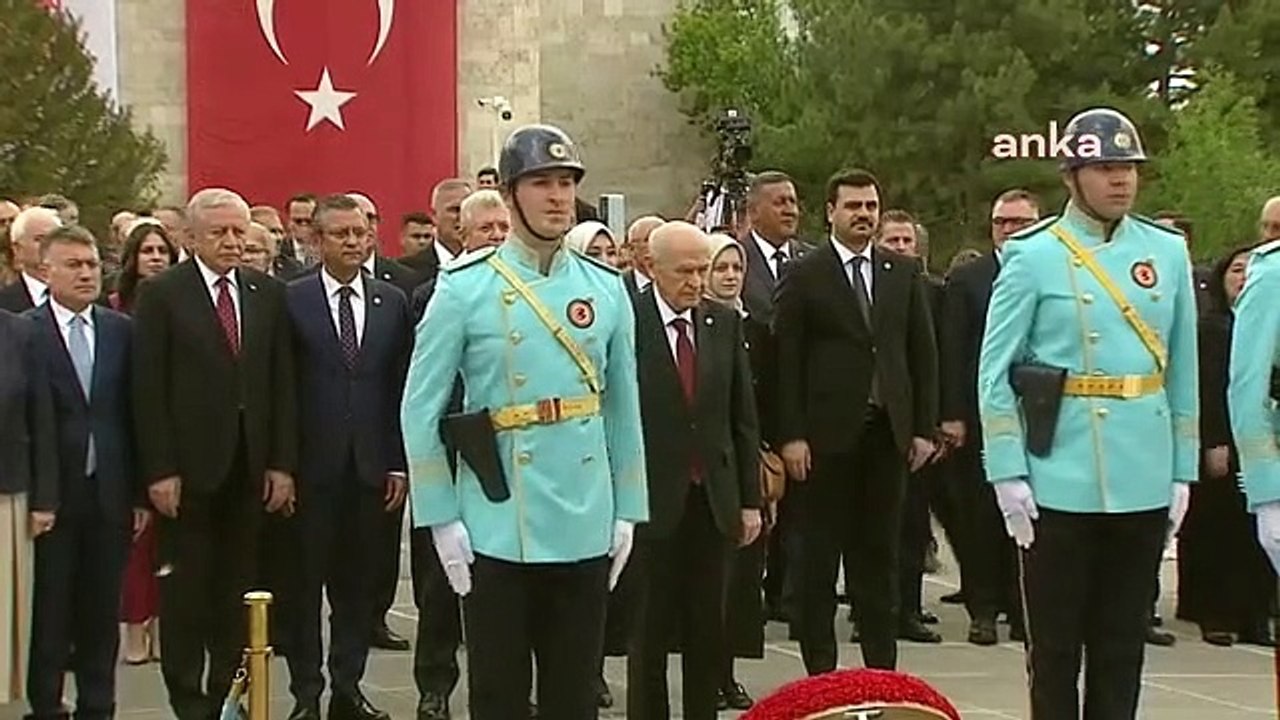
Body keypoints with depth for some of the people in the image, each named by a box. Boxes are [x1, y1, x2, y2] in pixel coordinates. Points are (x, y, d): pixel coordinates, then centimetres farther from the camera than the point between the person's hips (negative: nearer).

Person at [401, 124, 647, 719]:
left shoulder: (607, 289, 6)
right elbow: (421, 409, -4)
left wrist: (627, 512, 7)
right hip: (496, 530, -3)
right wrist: (441, 519, -7)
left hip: (586, 530, 3)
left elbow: (623, 408, 10)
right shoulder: (464, 289, -5)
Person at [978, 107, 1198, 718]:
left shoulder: (1168, 252, 7)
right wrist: (1007, 473, -10)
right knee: (1055, 644, 5)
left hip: (1144, 483, 4)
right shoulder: (1032, 256, -4)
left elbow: (1182, 370, 10)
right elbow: (994, 371, -5)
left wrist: (1182, 471, 7)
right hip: (1060, 481, -3)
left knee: (1123, 644, 12)